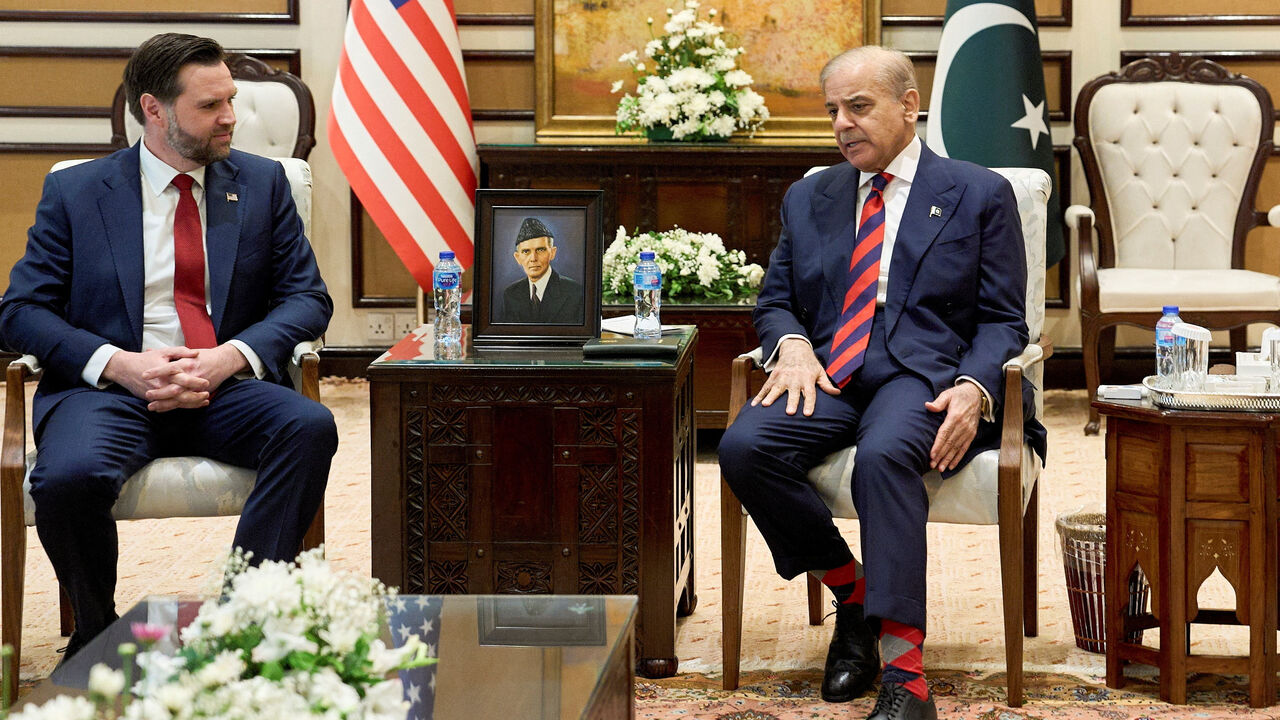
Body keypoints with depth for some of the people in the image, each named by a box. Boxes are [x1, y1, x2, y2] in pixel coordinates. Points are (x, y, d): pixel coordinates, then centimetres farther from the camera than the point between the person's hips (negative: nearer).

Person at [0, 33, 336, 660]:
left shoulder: (263, 183, 13)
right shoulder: (75, 192, 7)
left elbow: (307, 297, 8)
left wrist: (230, 357, -12)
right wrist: (119, 364, -14)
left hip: (227, 390, 2)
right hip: (110, 390, -2)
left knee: (310, 426, -31)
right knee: (68, 476, -34)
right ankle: (97, 634, -6)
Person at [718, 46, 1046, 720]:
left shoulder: (979, 194, 10)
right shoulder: (808, 198, 22)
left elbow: (1002, 321, 6)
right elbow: (775, 300, 21)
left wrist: (973, 388, -16)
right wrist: (792, 345, -4)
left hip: (925, 375, -4)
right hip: (830, 376, 4)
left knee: (883, 455, -38)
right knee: (743, 448, -27)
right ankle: (852, 593, -7)